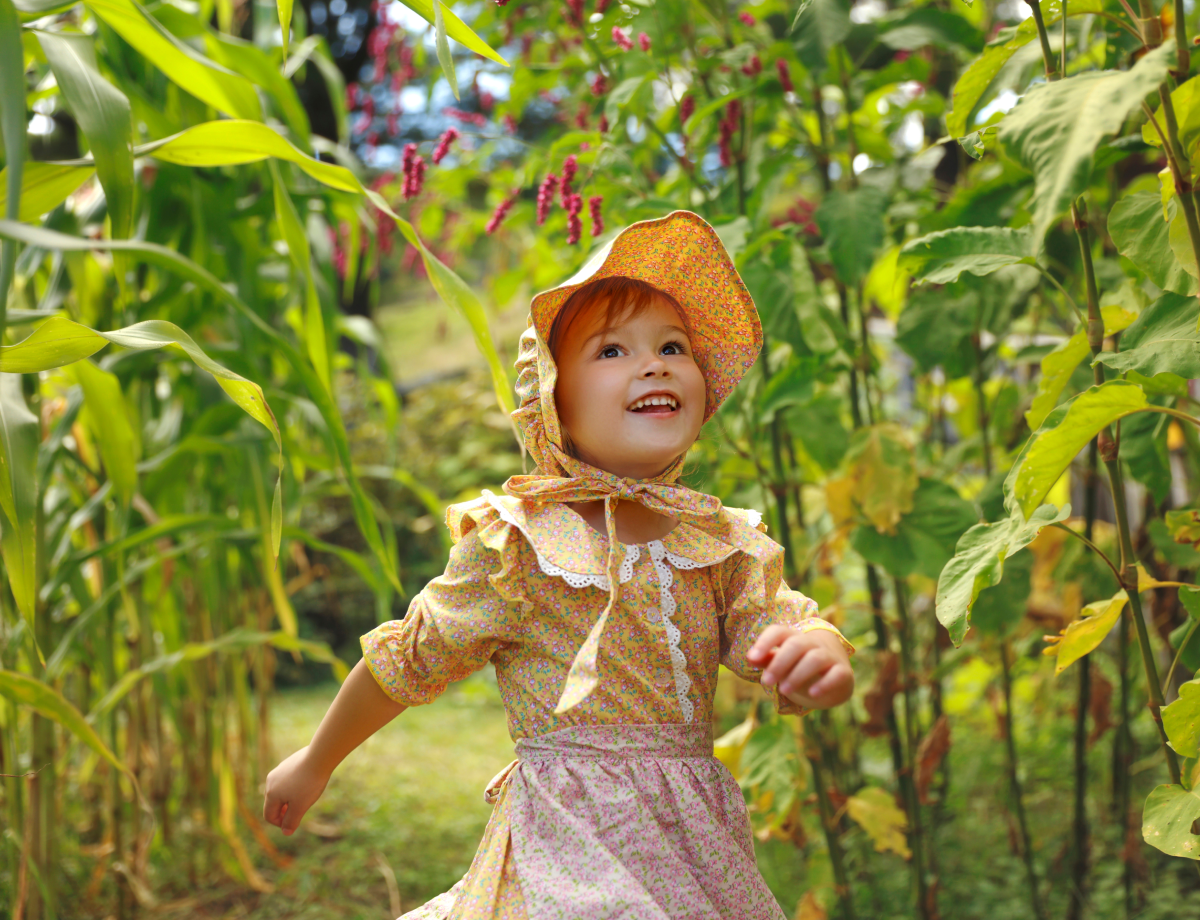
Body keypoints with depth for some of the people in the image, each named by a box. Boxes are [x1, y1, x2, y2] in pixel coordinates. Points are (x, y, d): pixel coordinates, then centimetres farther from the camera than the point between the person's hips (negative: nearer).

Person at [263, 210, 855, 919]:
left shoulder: (724, 544, 3)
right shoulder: (518, 545, -9)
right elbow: (409, 662, 1)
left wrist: (821, 652, -34)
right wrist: (315, 764, 12)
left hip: (698, 847, 5)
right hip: (572, 855, -4)